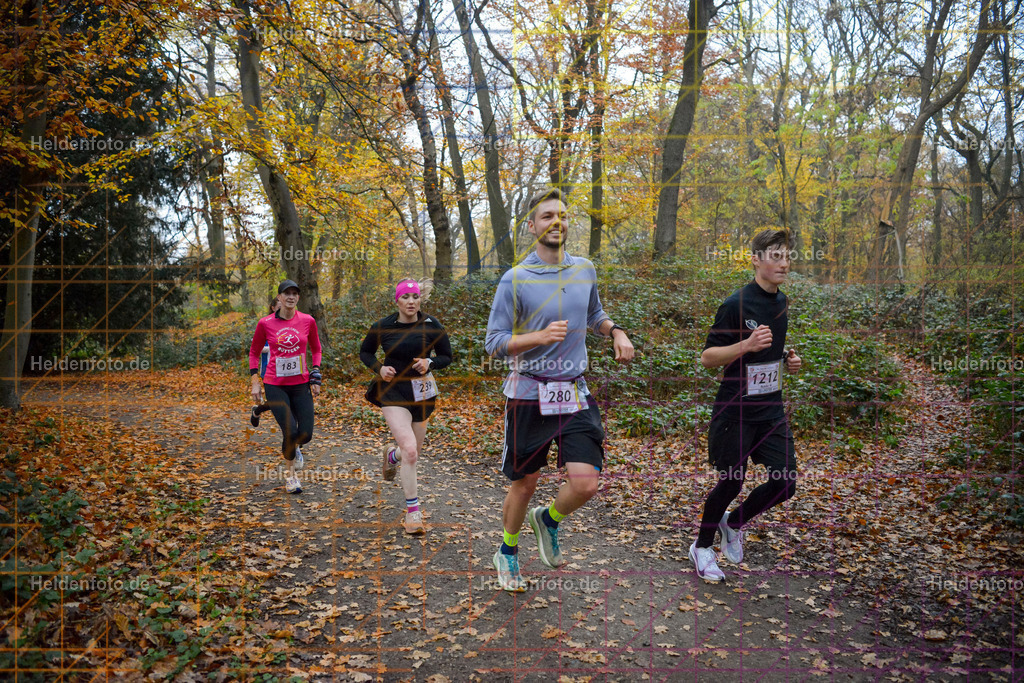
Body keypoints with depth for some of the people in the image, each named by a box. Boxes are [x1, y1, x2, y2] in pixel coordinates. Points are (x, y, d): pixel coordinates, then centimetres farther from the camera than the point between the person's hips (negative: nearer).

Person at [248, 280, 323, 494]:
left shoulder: (308, 321, 0)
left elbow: (316, 350, 14)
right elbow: (254, 352, 9)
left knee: (306, 434, -5)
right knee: (290, 431, -15)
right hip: (275, 385, -2)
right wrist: (255, 383, 2)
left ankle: (294, 448, 36)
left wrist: (315, 376, 3)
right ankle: (291, 474, 14)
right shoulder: (265, 323, -4)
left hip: (301, 384, 2)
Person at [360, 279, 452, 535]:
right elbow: (365, 352, 9)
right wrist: (379, 368, -10)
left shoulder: (431, 326, -5)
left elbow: (446, 356, 5)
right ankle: (413, 512, -6)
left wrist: (429, 363, -16)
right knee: (410, 450, -20)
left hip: (422, 392, 3)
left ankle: (392, 455, 53)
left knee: (414, 453, 15)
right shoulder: (382, 327, -7)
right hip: (393, 391, -3)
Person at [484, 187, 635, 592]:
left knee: (586, 483, -8)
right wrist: (540, 336, -23)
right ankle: (507, 554, 35)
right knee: (525, 483, 9)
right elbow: (494, 343, -8)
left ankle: (548, 520, 26)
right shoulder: (515, 280, -8)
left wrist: (616, 332, 6)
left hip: (576, 395, 4)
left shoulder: (585, 269, 8)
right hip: (529, 395, -3)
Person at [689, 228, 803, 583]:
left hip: (771, 409, 7)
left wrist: (787, 360, 6)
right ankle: (702, 547, 25)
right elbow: (707, 357, -14)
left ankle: (734, 523, 27)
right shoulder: (737, 304, -15)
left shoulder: (781, 302, 9)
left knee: (785, 482, 0)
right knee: (731, 483, 2)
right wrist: (746, 345, -29)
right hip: (736, 410, -7)